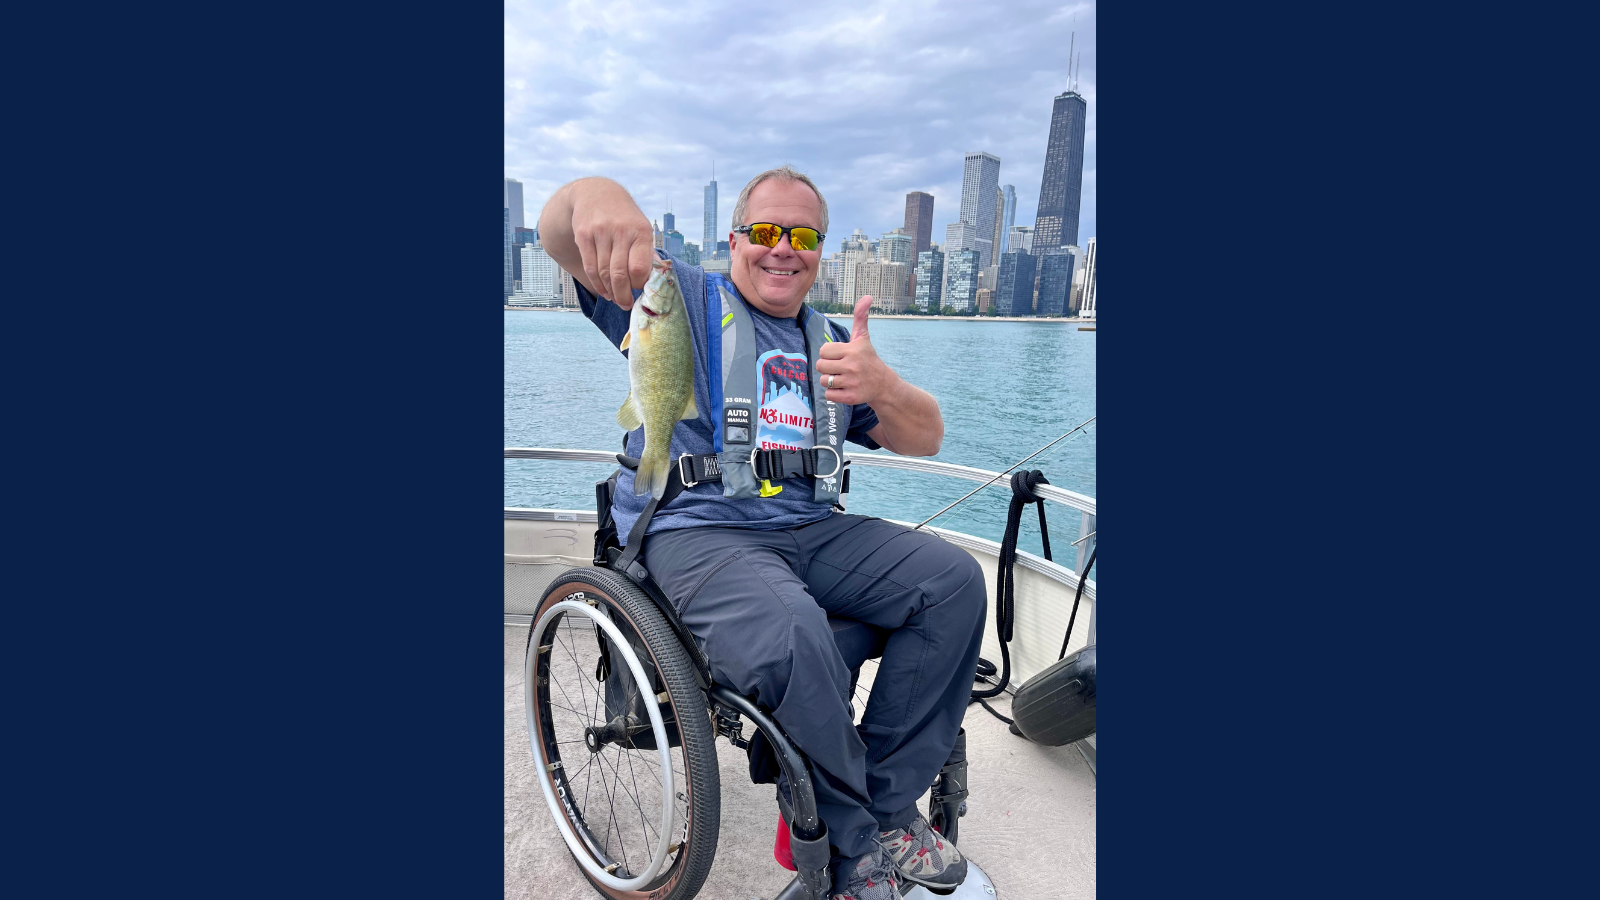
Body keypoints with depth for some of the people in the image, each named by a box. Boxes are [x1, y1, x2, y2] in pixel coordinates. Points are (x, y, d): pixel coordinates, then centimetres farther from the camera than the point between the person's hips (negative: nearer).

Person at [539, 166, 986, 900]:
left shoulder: (830, 342, 20)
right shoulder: (682, 300, 7)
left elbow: (924, 439, 11)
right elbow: (557, 232, -7)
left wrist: (882, 387, -14)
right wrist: (597, 198, -33)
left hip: (812, 532, 6)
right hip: (696, 531, -5)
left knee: (954, 580, -14)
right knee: (789, 634, -34)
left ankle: (887, 805, -3)